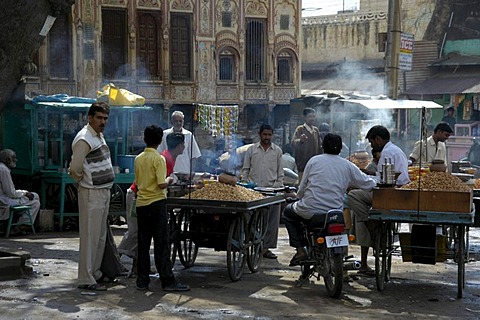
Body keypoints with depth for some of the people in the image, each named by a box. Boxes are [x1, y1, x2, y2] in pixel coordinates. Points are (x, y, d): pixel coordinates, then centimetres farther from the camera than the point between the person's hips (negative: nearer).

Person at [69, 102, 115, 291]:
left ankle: (95, 272, 26)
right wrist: (84, 182, 1)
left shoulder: (99, 136, 13)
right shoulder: (84, 139, -17)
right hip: (91, 194, -10)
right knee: (90, 237, -6)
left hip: (104, 192, 10)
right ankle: (86, 279, 0)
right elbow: (75, 170, -16)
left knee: (101, 236, 16)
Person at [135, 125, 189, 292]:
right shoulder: (158, 158, -11)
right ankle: (168, 281, -2)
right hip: (156, 203, -6)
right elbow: (162, 184, -17)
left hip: (141, 204, 6)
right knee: (161, 244, -4)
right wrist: (169, 180, 2)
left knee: (143, 244, 9)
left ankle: (142, 281, 10)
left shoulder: (138, 159, 8)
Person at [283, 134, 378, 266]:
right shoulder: (348, 165, 8)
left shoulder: (314, 161, 5)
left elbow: (302, 188, 7)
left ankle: (300, 249, 12)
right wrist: (374, 179, 35)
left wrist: (299, 196, 28)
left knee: (288, 212, 27)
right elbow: (368, 184, 12)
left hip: (311, 212, -3)